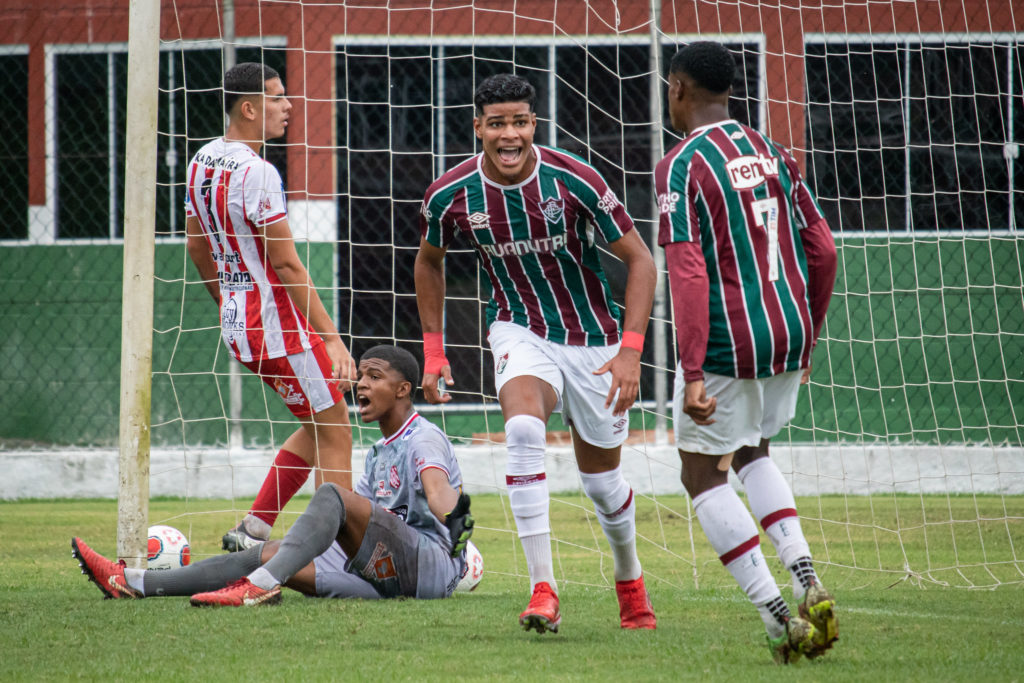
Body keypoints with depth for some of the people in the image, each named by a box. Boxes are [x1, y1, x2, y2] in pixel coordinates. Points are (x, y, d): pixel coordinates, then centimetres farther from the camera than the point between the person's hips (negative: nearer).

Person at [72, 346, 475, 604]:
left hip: (433, 564, -8)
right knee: (267, 553, -2)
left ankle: (261, 585, -45)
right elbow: (349, 527, 31)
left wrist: (453, 516, -46)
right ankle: (131, 583, -9)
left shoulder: (423, 439, -3)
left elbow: (438, 488, -25)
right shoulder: (379, 454, 25)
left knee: (332, 494, -27)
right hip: (387, 577, 8)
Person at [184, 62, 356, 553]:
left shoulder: (203, 161, 8)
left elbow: (197, 245, 19)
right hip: (278, 324, -9)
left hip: (236, 324, 9)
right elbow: (286, 263, -20)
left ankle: (253, 530, 15)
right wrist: (331, 338, -18)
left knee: (320, 423, 18)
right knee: (334, 431, -1)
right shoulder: (256, 172, -20)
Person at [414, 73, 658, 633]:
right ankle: (543, 592, -32)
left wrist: (630, 350, -21)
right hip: (519, 330, 0)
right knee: (523, 428, -30)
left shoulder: (574, 180, -20)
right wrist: (433, 350, 7)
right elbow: (429, 261, 10)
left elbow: (639, 260, -12)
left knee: (601, 478, 8)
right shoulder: (450, 195, -12)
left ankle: (630, 583, 39)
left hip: (592, 336, 0)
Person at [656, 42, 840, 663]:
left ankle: (779, 617, -1)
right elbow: (823, 250, 10)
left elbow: (688, 275, -18)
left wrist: (692, 376, -20)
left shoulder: (681, 168, -10)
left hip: (725, 346, -6)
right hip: (789, 336, 6)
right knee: (752, 451, 28)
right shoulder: (772, 154, 9)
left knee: (704, 474, 10)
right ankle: (806, 579, 8)